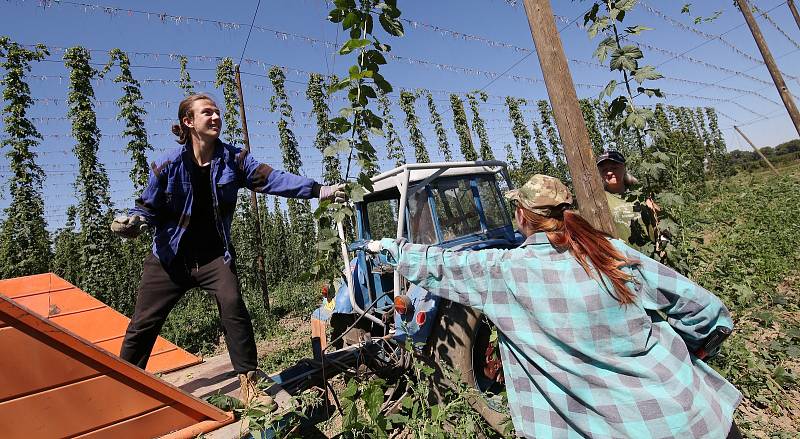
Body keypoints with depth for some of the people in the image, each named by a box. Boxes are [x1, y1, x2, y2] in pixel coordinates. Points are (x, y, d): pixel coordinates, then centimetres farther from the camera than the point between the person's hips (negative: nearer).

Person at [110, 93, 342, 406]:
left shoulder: (233, 159, -5)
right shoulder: (168, 165, -7)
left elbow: (273, 179, -17)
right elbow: (149, 208, 2)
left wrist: (321, 190, -27)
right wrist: (132, 223, -22)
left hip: (214, 255, -1)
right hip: (170, 256, 1)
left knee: (232, 305, -22)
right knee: (143, 323, 5)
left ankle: (249, 384, -9)